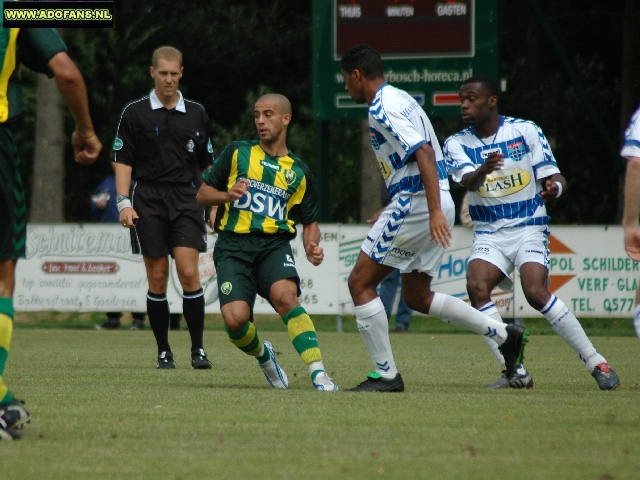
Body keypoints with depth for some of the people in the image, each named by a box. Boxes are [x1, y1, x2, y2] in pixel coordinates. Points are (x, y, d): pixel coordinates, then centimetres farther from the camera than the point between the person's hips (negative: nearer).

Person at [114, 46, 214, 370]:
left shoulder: (196, 113, 10)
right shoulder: (135, 113, 3)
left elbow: (206, 164, 16)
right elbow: (123, 160, 2)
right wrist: (124, 202, -8)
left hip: (187, 199, 1)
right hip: (148, 200, -1)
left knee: (189, 273, -12)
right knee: (157, 279, -1)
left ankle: (198, 349, -4)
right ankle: (163, 351, 9)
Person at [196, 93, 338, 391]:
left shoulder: (298, 172, 13)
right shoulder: (237, 153, 10)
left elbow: (310, 221, 19)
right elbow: (202, 193, 13)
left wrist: (312, 248, -2)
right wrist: (227, 195, -9)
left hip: (274, 245, 0)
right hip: (233, 246, 0)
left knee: (285, 296, -32)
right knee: (235, 318, -21)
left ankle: (318, 373, -31)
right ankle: (262, 355, 14)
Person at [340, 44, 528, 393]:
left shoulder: (382, 109, -13)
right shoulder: (399, 99, 18)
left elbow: (424, 153, -24)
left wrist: (435, 211, -30)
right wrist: (392, 213, 28)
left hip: (415, 204, -10)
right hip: (430, 205, 10)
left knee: (360, 283, -3)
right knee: (417, 297, 17)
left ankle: (385, 374, -3)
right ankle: (504, 334, 14)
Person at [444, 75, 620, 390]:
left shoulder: (526, 131, -2)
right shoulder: (457, 143, 1)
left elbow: (554, 176, 0)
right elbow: (468, 181, -18)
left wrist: (554, 187, -25)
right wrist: (485, 168, -41)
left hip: (529, 230, -3)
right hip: (489, 234, 3)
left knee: (535, 292, -23)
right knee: (477, 287, -24)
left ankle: (597, 363, -12)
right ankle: (516, 371, -17)